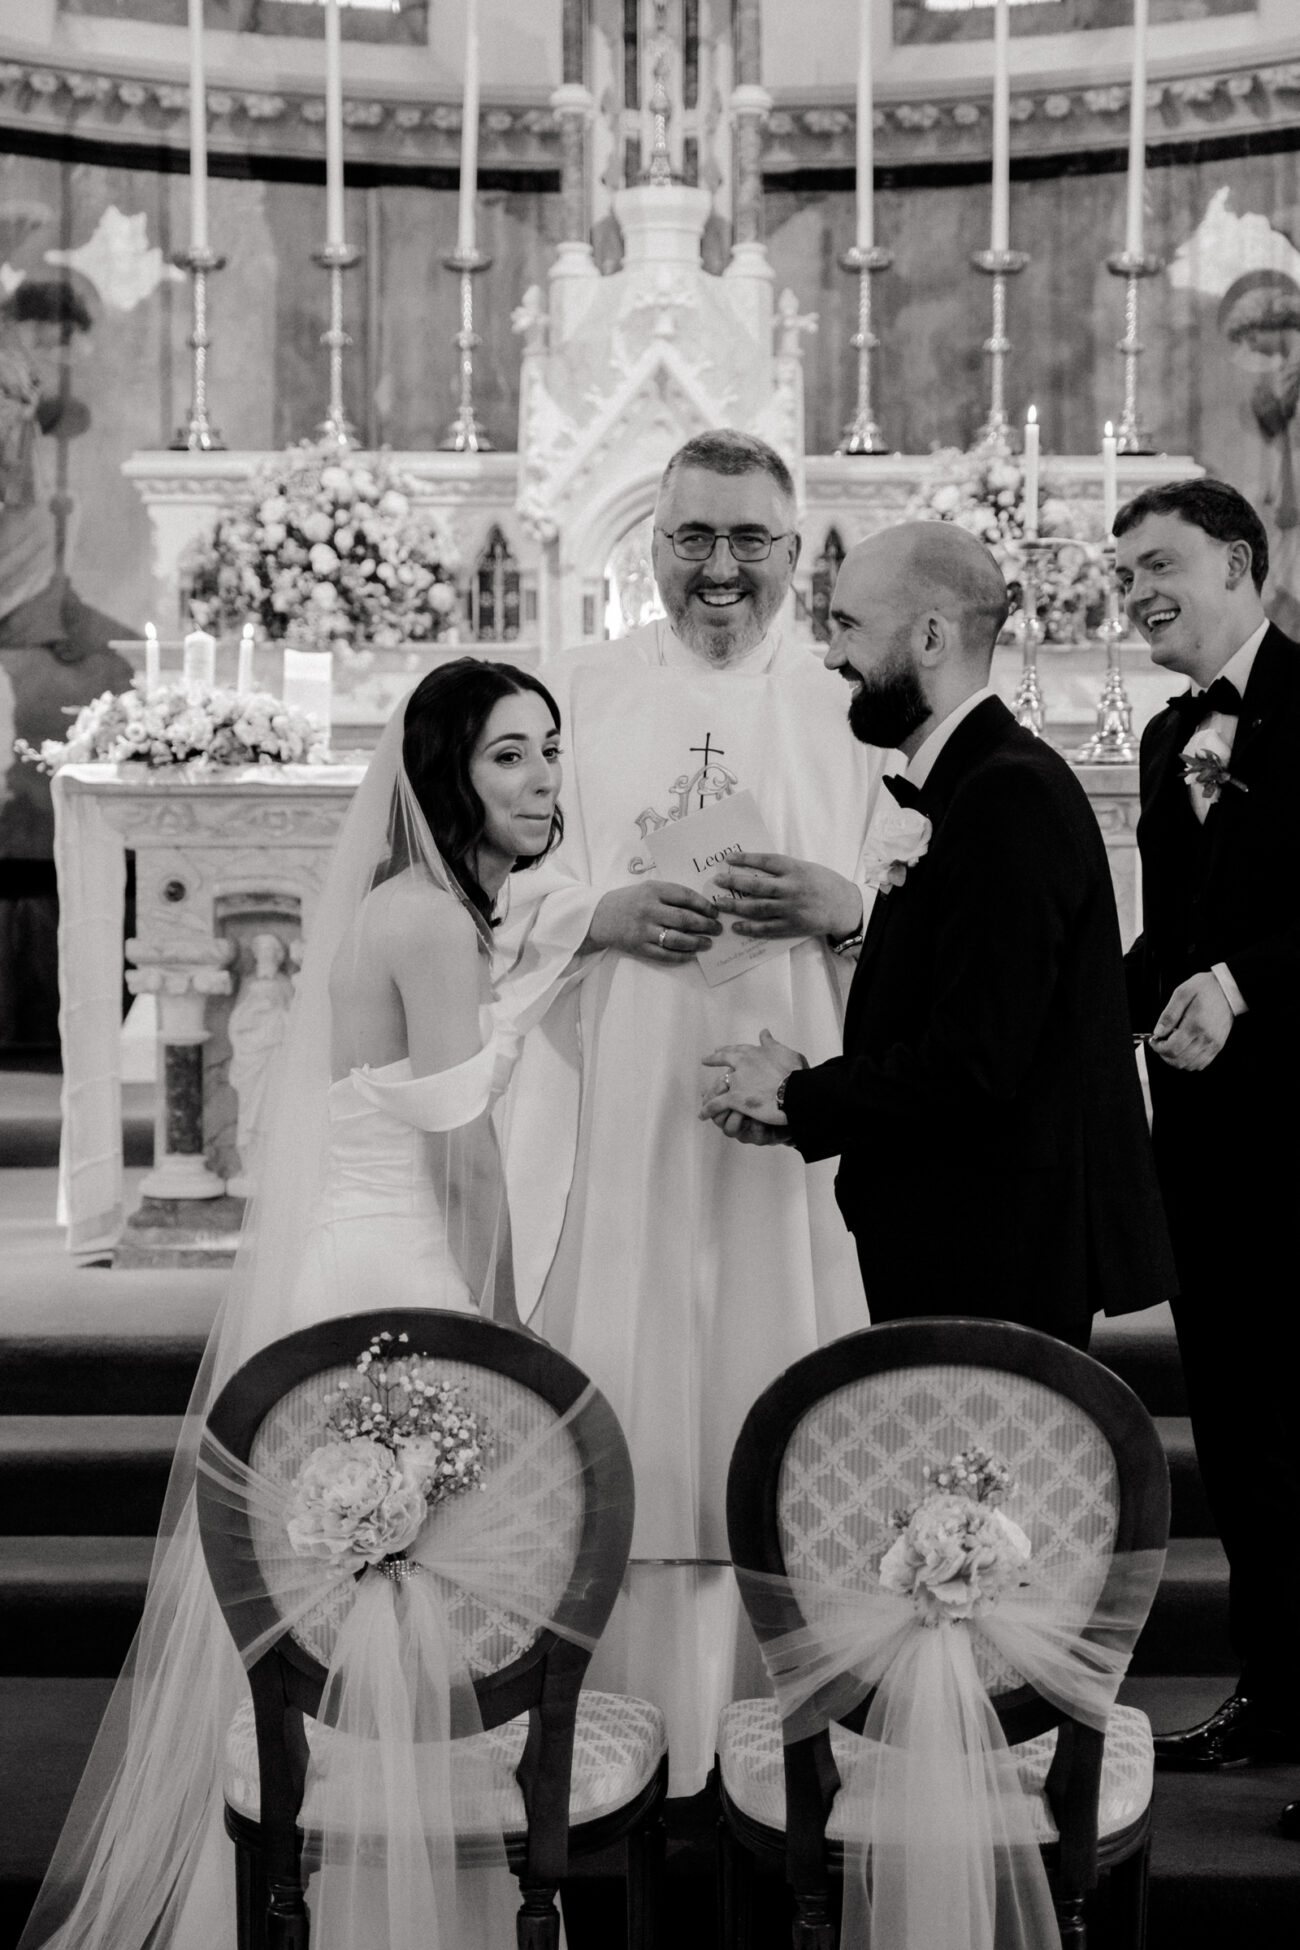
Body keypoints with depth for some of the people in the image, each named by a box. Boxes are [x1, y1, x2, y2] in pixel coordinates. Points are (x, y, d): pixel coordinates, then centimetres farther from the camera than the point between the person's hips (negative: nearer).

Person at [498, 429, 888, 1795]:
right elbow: (507, 888, 4)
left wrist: (845, 907, -12)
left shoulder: (844, 707, 9)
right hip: (613, 1111, 0)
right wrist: (606, 915, -15)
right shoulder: (582, 692, 7)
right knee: (611, 1401, -2)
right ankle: (610, 1718, 9)